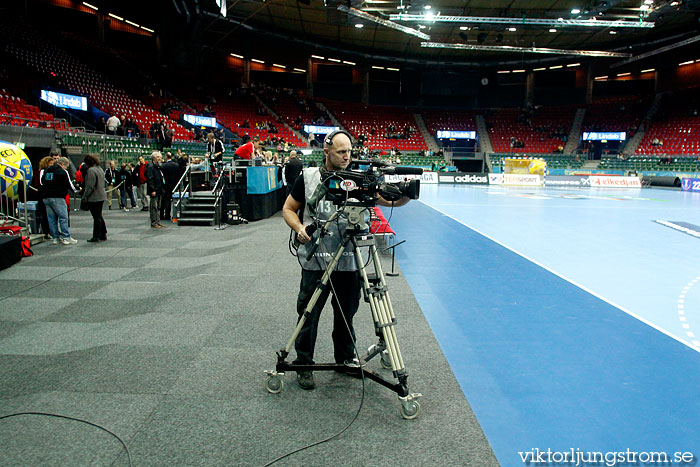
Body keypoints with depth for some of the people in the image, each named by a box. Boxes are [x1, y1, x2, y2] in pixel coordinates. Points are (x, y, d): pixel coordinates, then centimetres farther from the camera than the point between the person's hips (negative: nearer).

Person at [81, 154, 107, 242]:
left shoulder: (91, 170, -17)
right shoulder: (100, 169, 13)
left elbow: (90, 186, -20)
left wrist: (84, 197, -12)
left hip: (94, 198, -9)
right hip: (101, 196, 9)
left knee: (96, 217, -4)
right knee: (99, 216, 16)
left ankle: (96, 236, 2)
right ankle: (103, 235, 20)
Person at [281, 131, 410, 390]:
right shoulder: (308, 177, 0)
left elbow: (388, 200, -2)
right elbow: (288, 208, 7)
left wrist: (406, 195, -23)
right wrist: (299, 227, -12)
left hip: (349, 261, 2)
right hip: (316, 260, -2)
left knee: (347, 312, 15)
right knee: (308, 313, 6)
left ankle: (346, 358, 35)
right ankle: (303, 365, 23)